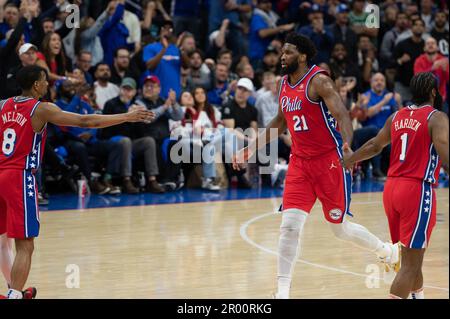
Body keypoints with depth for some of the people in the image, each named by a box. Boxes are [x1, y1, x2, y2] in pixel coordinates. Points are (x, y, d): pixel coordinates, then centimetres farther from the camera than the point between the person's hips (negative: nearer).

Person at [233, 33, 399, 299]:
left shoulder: (319, 81, -14)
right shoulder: (284, 84, 9)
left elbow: (342, 115, -24)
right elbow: (280, 123, 24)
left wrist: (346, 146, -41)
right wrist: (250, 150, 23)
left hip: (329, 161, -6)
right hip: (300, 163, 6)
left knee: (340, 228, 6)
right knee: (290, 225, -9)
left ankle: (387, 250, 33)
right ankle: (283, 292, -6)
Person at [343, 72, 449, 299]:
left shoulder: (397, 116, 13)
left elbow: (375, 146, 26)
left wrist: (350, 158, 43)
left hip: (391, 188, 7)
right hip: (418, 189, -7)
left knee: (412, 255, 24)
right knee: (410, 264, -7)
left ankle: (418, 295, 38)